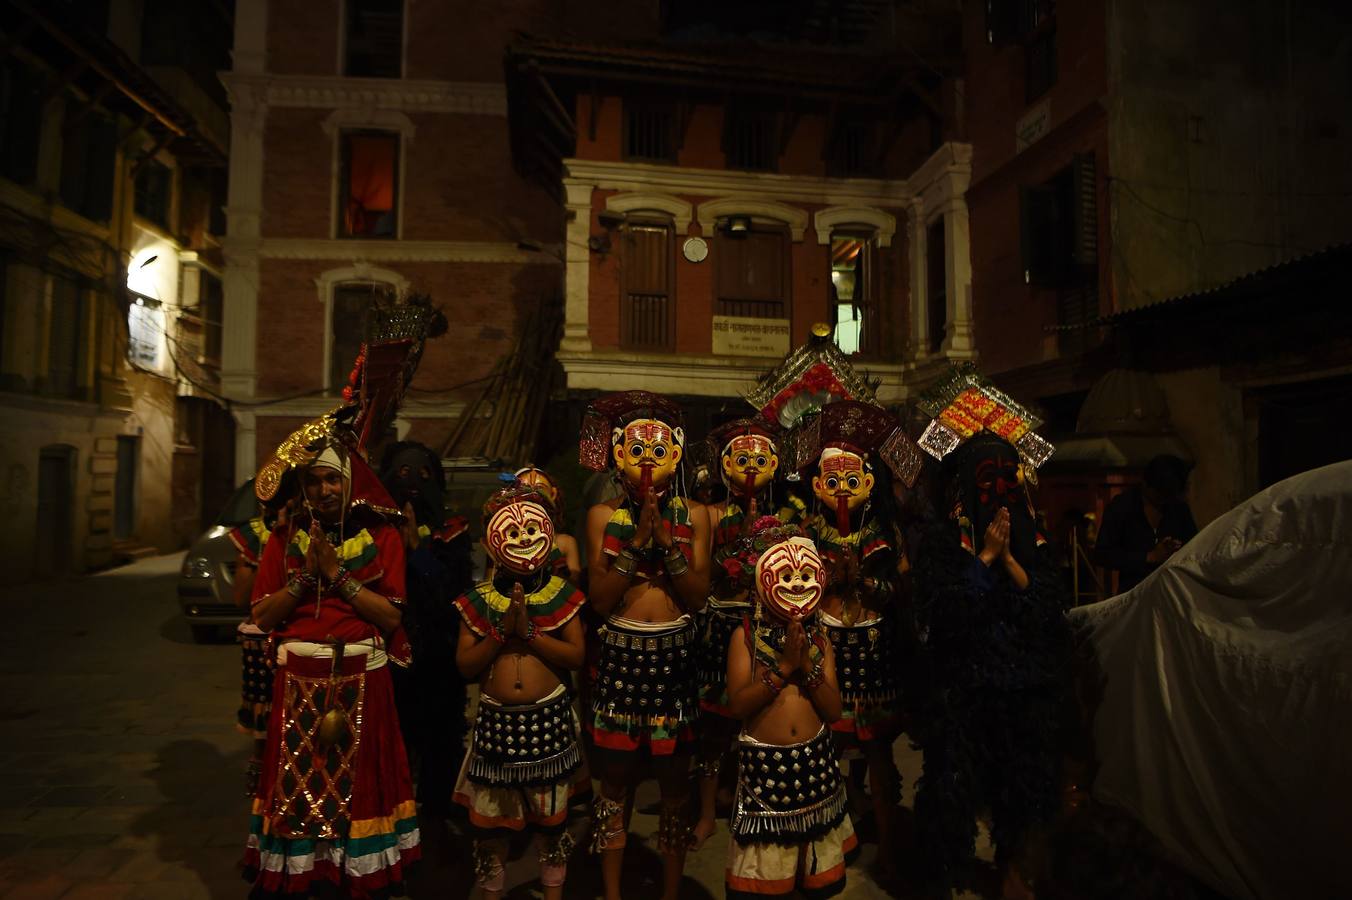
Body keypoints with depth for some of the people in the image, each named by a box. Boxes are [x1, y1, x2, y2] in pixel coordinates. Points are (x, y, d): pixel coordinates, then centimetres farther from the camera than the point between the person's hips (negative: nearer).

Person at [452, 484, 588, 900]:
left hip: (549, 716, -1)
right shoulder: (479, 600, -1)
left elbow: (576, 655, -10)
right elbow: (464, 665, -5)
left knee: (552, 817, 15)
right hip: (496, 719, 1)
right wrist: (502, 630, -17)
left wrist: (530, 632, -19)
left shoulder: (561, 594, -3)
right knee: (490, 818, 14)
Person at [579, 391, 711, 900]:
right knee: (616, 782, 11)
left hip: (674, 655, 1)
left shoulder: (692, 516, 2)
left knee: (675, 783, 12)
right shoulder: (604, 515, 0)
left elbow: (699, 596, -6)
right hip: (621, 654, 0)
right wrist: (637, 540, -15)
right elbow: (600, 599, -8)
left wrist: (666, 541, -15)